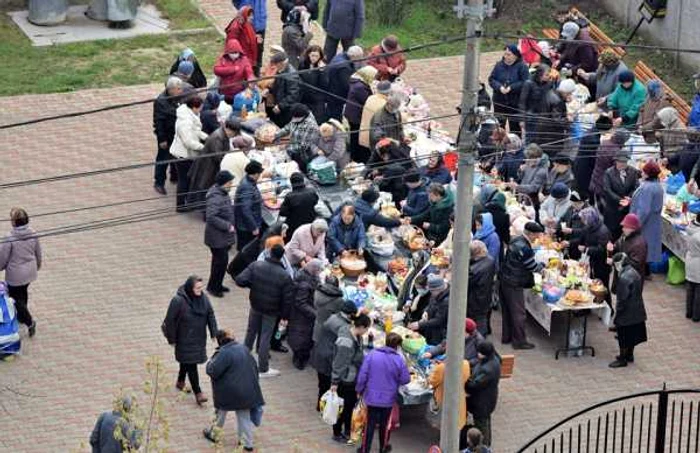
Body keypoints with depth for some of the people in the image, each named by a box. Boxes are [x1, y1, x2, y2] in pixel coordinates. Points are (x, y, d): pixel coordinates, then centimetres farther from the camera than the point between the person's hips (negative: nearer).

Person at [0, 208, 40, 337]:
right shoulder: (33, 234, -11)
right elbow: (38, 253, 4)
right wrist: (38, 265, 22)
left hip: (15, 274, -6)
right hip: (30, 272, 6)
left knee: (16, 298, 10)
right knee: (23, 293, 27)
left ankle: (29, 321, 1)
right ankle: (21, 316, 44)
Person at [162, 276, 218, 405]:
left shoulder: (203, 298, -7)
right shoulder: (178, 301, -24)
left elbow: (210, 315, 3)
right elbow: (170, 321, -17)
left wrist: (214, 333, 0)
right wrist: (172, 339, -12)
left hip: (199, 338, 6)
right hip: (185, 340, -6)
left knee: (187, 361, 23)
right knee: (191, 365, -4)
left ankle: (180, 382, 45)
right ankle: (198, 393, 0)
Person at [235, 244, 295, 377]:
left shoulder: (256, 266, -15)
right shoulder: (285, 276, -19)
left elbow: (240, 280, -18)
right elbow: (287, 300, -14)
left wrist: (252, 284, 2)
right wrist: (284, 317, -2)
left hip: (255, 306, 2)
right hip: (271, 311, -2)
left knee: (251, 331, 23)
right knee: (265, 337, 8)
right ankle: (263, 369, 15)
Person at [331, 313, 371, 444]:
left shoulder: (357, 336, -2)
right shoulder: (346, 342, -31)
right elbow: (339, 364, -25)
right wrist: (334, 382, -19)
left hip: (353, 378, 9)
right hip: (344, 380, -9)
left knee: (352, 404, 20)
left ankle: (348, 431, 37)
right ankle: (337, 434, 25)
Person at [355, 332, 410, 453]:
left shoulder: (372, 354, -12)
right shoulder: (399, 360, -14)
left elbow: (363, 374, -10)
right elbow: (405, 379, -8)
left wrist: (359, 389, 3)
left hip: (372, 396, 0)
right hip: (388, 398, 0)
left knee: (370, 424, 11)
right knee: (385, 423, 19)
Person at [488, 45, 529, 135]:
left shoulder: (521, 66, -8)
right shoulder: (499, 65, 4)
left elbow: (526, 82, -15)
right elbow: (491, 79, 2)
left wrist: (511, 88, -21)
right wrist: (499, 87, -16)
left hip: (515, 103, -3)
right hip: (499, 101, 3)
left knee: (515, 127, 4)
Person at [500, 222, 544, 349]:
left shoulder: (516, 241, 7)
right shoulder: (525, 248, -23)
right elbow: (532, 267, -14)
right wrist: (542, 265, 4)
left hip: (505, 280, 10)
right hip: (514, 284, -10)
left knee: (507, 310, 19)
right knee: (518, 313, -1)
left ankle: (506, 337, 29)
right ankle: (519, 341, 4)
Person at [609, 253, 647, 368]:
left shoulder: (624, 278, -26)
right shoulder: (634, 273, 2)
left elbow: (622, 299, -23)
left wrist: (617, 314, -14)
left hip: (627, 313, -9)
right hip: (636, 312, 9)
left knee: (624, 337, 5)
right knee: (631, 335, 22)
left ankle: (622, 359, 15)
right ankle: (629, 355, 35)